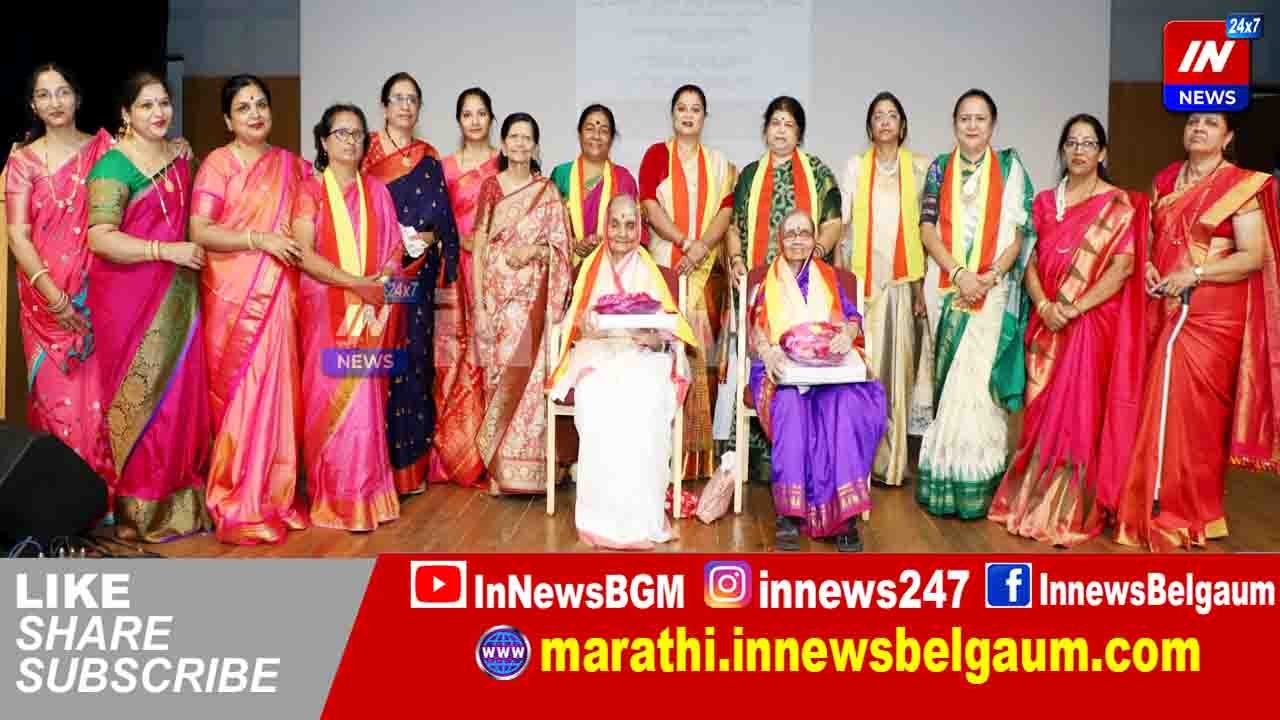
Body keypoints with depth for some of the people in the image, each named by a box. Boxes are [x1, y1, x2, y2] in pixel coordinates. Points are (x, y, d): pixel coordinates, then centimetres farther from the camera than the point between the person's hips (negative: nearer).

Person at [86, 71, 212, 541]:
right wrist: (166, 250, -22)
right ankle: (138, 507, 10)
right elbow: (99, 238, -19)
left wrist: (194, 250, 8)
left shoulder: (181, 154, 10)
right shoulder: (113, 166, -11)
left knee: (181, 391, 7)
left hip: (176, 294, 6)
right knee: (139, 395, -1)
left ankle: (179, 496, 19)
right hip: (130, 298, -6)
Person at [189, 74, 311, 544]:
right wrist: (259, 239, -17)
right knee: (237, 392, -3)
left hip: (277, 295, 4)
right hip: (232, 296, -4)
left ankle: (274, 494, 15)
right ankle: (238, 504, 6)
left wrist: (300, 249, 5)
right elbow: (199, 232, -10)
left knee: (276, 388, 5)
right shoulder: (218, 163, -2)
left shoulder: (290, 165, 12)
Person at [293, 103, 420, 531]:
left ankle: (363, 495, 7)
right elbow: (304, 254, -8)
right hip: (326, 308, -2)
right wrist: (356, 283, -17)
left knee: (365, 397, -1)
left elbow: (394, 247, 12)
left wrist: (384, 279, -10)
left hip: (371, 311, 3)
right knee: (329, 397, -3)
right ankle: (336, 500, 4)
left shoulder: (376, 191, 14)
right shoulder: (310, 190, 2)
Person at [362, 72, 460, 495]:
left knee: (415, 355, 3)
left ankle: (412, 460, 12)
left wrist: (431, 237, -6)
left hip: (418, 271, 3)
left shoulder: (429, 160, 14)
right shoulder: (367, 153, 3)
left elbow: (442, 216, 12)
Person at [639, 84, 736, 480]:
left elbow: (726, 209, 3)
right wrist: (685, 243, -15)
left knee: (703, 352, 0)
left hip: (707, 270, 2)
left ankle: (699, 447, 5)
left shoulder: (718, 162, 13)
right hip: (664, 266, -2)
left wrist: (702, 246, -13)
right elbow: (650, 206, -5)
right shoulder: (656, 154, 6)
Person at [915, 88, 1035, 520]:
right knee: (953, 379, 4)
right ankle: (946, 481, 12)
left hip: (995, 291, -2)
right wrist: (959, 274, -11)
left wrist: (992, 275, -14)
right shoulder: (940, 169, 9)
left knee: (978, 380, -5)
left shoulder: (1010, 169, 5)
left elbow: (1019, 230, 0)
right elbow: (928, 227, 1)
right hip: (952, 289, 2)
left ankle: (976, 484, 3)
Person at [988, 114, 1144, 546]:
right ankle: (1033, 502, 17)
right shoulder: (1046, 202, 11)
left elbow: (1122, 267, -10)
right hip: (1046, 326, 4)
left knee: (1077, 414, -4)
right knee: (1040, 414, 7)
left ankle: (1070, 514, 6)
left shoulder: (1118, 204, -2)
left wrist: (1074, 309, -18)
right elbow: (1032, 263, 8)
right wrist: (1043, 306, -10)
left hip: (1092, 324, -4)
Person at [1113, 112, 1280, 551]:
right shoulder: (1165, 180, 12)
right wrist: (1147, 265, 0)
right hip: (1164, 312, 5)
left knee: (1192, 410, -4)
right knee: (1158, 406, 7)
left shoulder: (1242, 185, -6)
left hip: (1212, 315, -5)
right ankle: (1154, 505, 17)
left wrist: (1194, 274, -19)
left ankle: (1188, 514, 8)